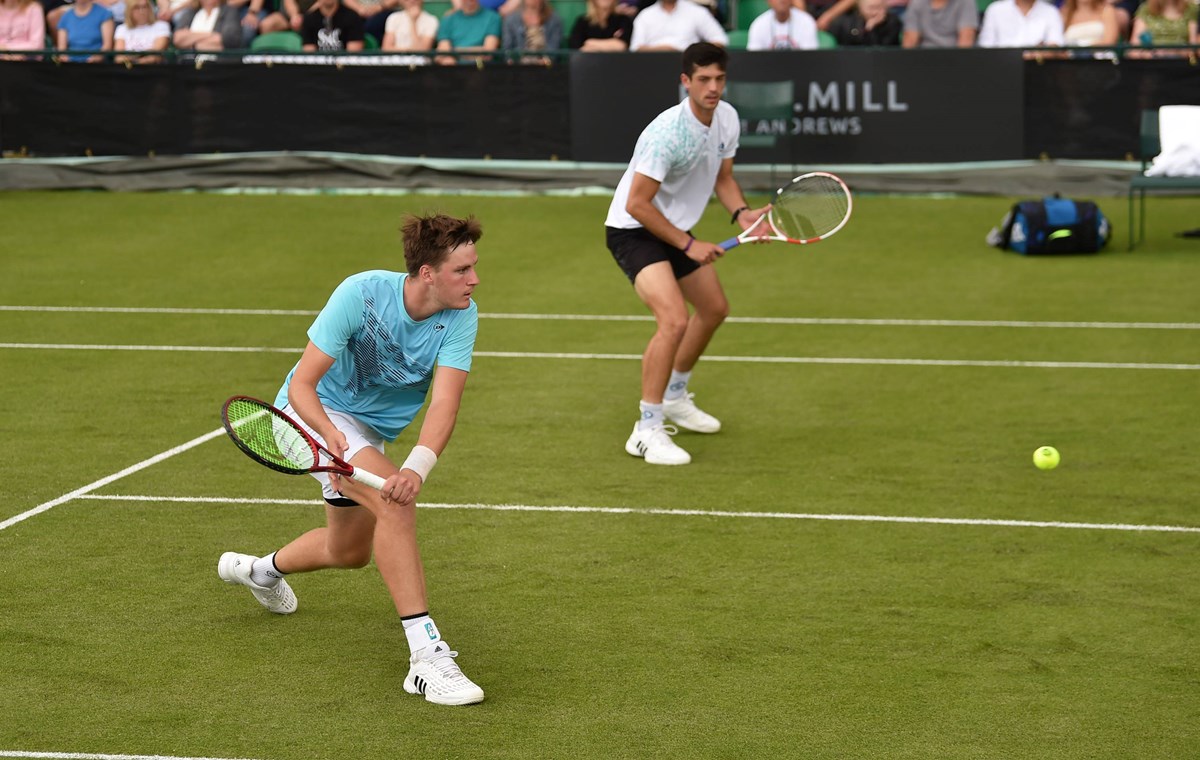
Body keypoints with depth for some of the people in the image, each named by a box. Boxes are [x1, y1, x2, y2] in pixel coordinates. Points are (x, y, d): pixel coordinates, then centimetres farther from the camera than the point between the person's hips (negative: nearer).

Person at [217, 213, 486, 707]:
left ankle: (261, 570, 57)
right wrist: (329, 433, -47)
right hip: (316, 413, -6)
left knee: (350, 551, 25)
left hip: (370, 428, 6)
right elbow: (302, 384, -27)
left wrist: (417, 467, -49)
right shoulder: (360, 294, -31)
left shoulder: (462, 316, -21)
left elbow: (444, 404, -32)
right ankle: (426, 655, -34)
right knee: (394, 504, -32)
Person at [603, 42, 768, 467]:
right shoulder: (668, 133, -30)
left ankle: (674, 396, 43)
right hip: (632, 230, -9)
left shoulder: (727, 118, -4)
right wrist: (688, 245, -23)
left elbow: (722, 177, 11)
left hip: (674, 228, 9)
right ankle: (647, 429, -19)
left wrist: (742, 213, -9)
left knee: (714, 308, 22)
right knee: (674, 320, -26)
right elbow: (637, 204, -26)